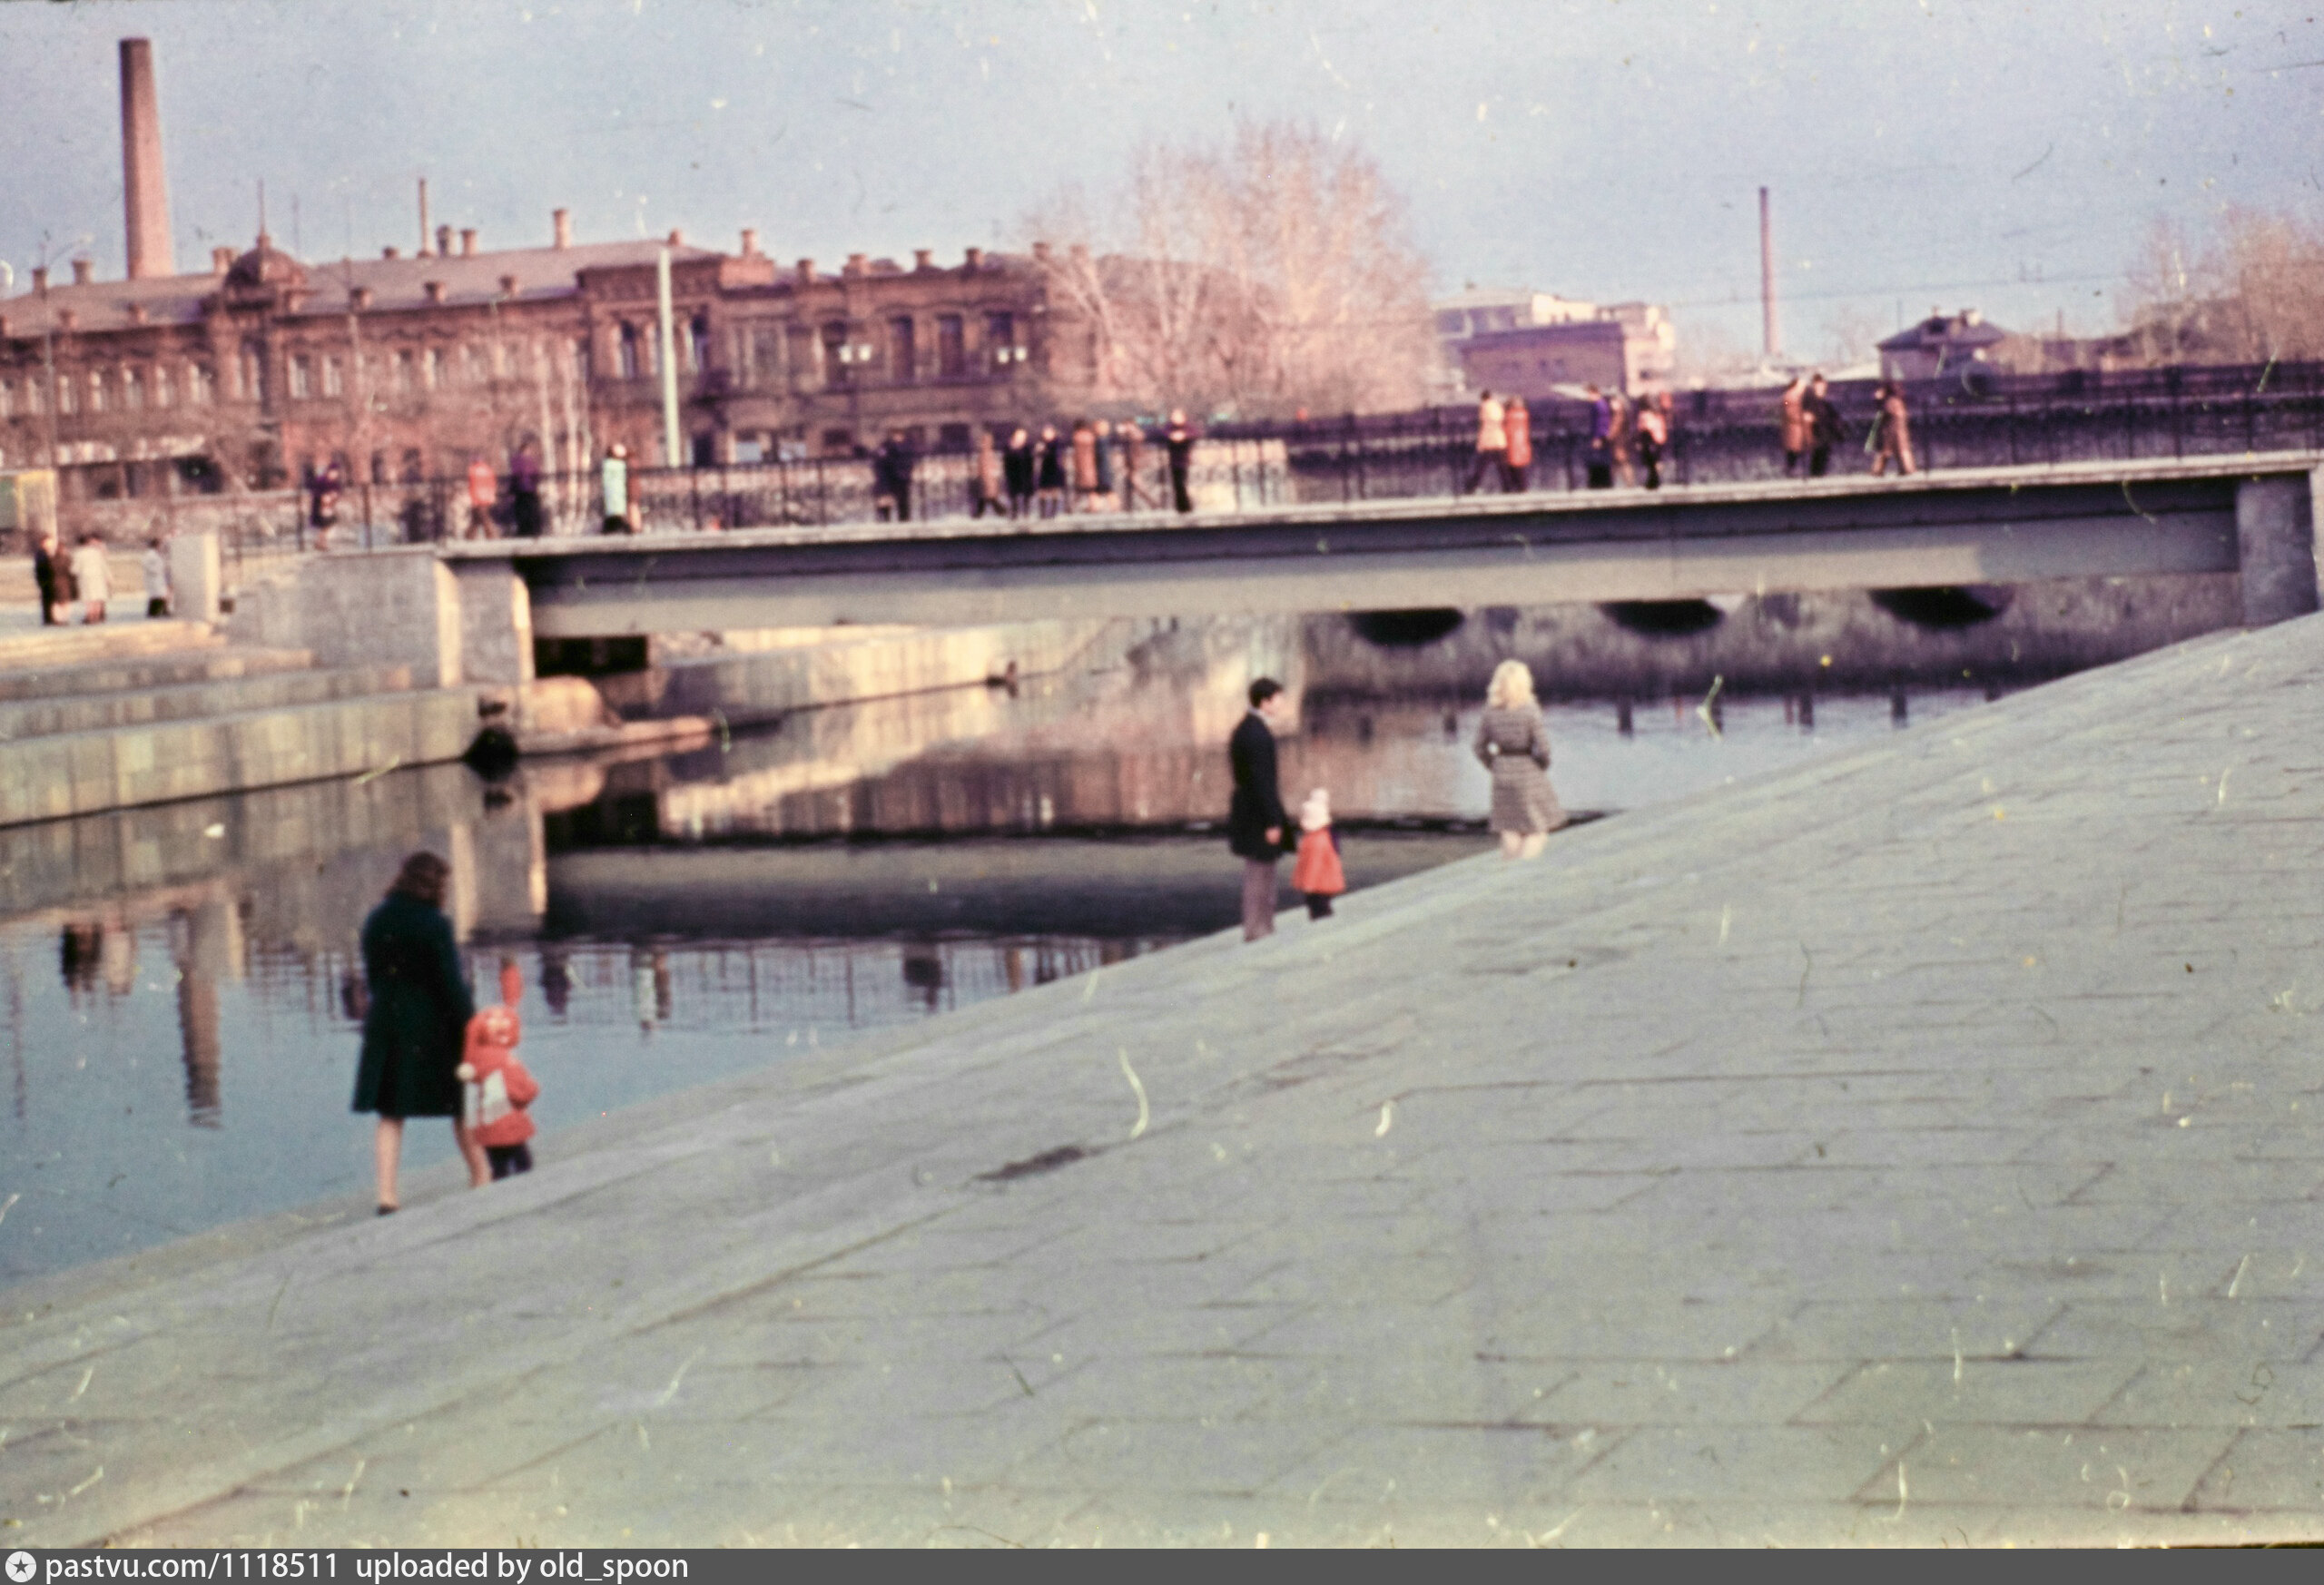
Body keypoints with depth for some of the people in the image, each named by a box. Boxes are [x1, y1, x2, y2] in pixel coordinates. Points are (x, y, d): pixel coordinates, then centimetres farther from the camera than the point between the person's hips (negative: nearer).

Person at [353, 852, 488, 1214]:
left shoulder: (375, 922, 3)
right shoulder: (434, 924, -15)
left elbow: (373, 975, 10)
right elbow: (451, 983, -15)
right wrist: (469, 1027, -8)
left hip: (387, 1025, 4)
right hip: (433, 1028, -4)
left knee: (390, 1116, 7)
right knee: (463, 1108, 12)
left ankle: (386, 1194, -2)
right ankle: (481, 1179, 23)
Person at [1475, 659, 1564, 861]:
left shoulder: (1490, 712, -1)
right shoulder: (1529, 711, -15)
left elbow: (1481, 748, 3)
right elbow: (1543, 746, -16)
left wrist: (1496, 768, 13)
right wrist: (1543, 766, 1)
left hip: (1502, 774, 5)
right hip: (1529, 773, -5)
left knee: (1510, 831, 12)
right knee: (1537, 829, 6)